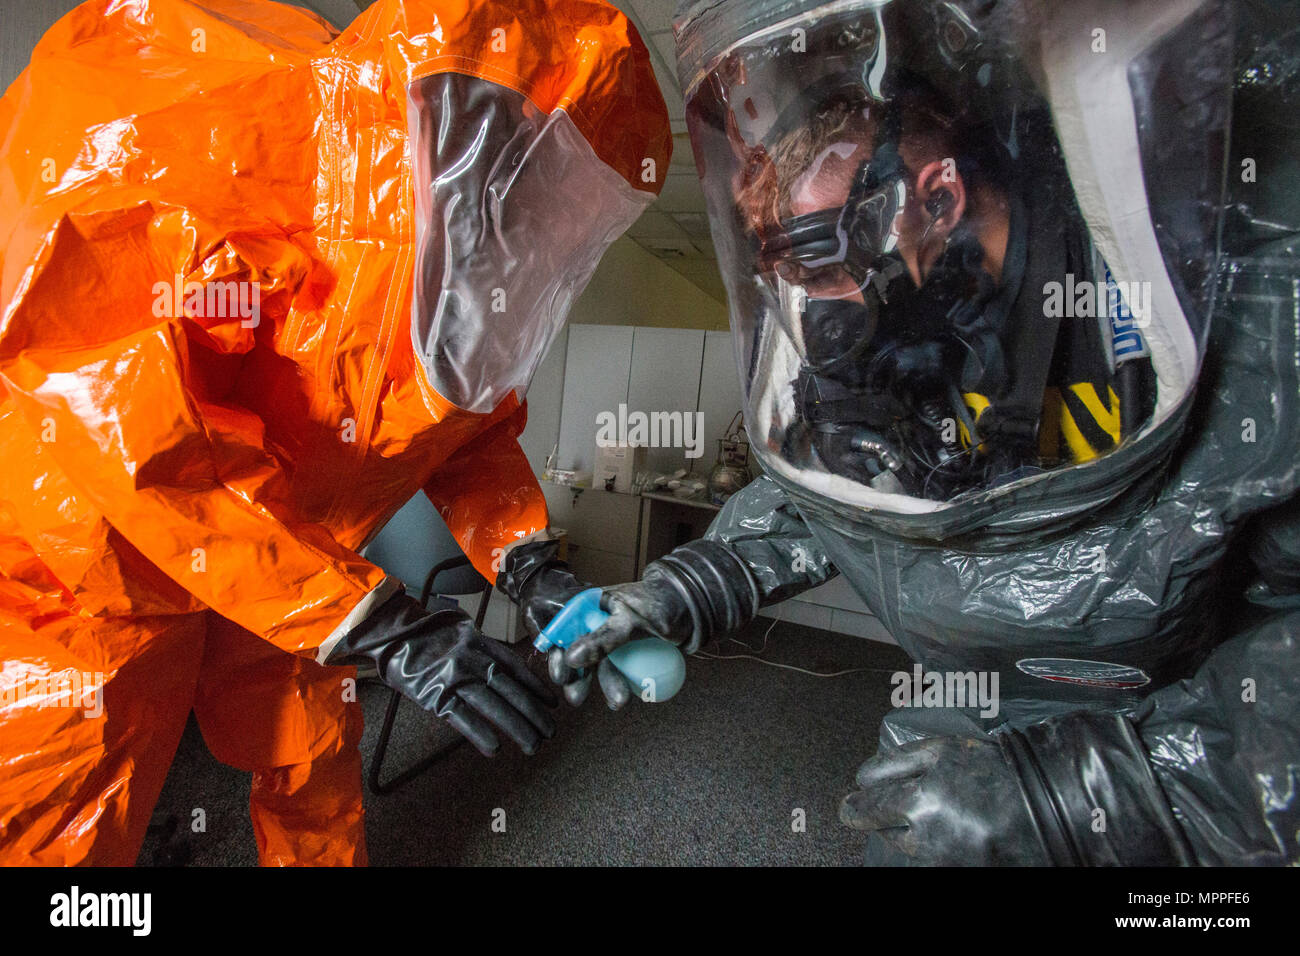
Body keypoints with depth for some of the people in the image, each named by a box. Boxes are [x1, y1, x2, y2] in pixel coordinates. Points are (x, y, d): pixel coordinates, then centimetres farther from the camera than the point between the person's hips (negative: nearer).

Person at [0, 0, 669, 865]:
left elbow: (476, 428, 2)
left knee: (317, 779, 18)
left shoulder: (489, 266, -9)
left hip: (291, 572, 5)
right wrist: (375, 626, -37)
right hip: (91, 561, -4)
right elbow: (114, 412, -33)